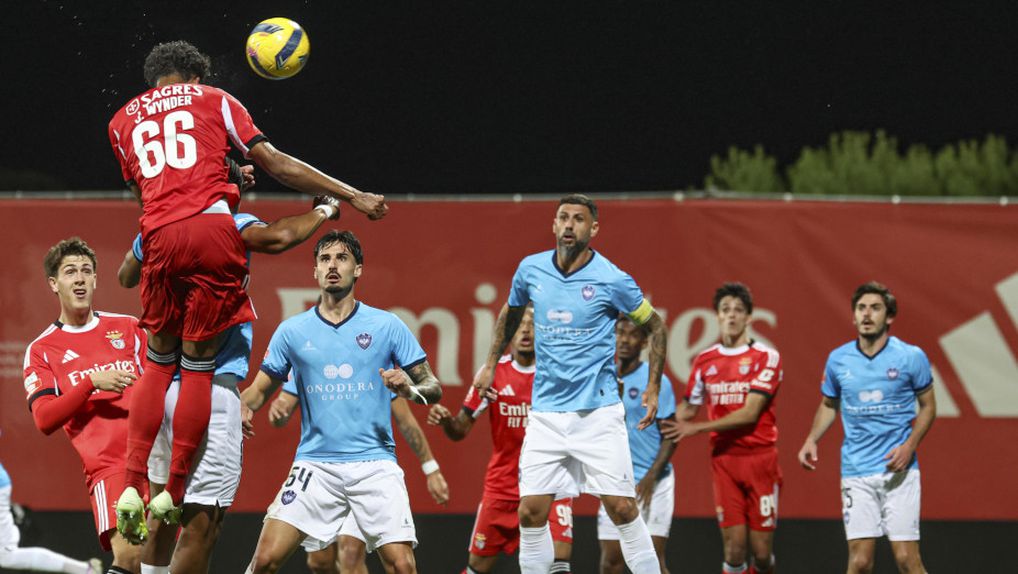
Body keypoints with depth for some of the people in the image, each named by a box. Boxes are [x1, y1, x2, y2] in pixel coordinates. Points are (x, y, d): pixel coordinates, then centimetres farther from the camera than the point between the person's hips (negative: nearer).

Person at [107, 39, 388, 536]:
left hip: (159, 236, 2)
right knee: (198, 363, 5)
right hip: (213, 228, -2)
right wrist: (352, 197, 15)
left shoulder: (122, 121, 24)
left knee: (160, 361, 16)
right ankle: (173, 494, 2)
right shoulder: (213, 100, 17)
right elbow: (275, 164, 12)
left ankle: (133, 484, 1)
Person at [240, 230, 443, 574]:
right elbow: (259, 390, 13)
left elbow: (432, 388, 6)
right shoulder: (292, 331, 8)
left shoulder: (387, 326, 4)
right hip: (315, 465, 1)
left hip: (374, 464, -1)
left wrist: (410, 389, -17)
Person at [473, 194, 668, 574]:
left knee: (622, 509, -8)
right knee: (531, 512, -2)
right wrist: (490, 364, 23)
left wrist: (653, 389, 3)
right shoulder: (530, 270, 3)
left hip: (597, 411, -4)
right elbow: (511, 313, 25)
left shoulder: (613, 281, -8)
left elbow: (655, 326, 7)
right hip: (546, 411, 4)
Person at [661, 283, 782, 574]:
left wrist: (697, 427, -13)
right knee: (734, 547, -8)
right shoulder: (705, 361, 9)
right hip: (723, 459, 2)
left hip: (760, 455, -2)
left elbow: (750, 413, -11)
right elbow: (688, 408, 20)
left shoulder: (766, 357, -4)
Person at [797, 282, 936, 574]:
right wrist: (812, 439, 3)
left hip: (898, 470, -2)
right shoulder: (838, 359, 4)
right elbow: (829, 404, 21)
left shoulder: (911, 357, -4)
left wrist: (910, 446, -10)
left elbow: (928, 406, 6)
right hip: (856, 472, 2)